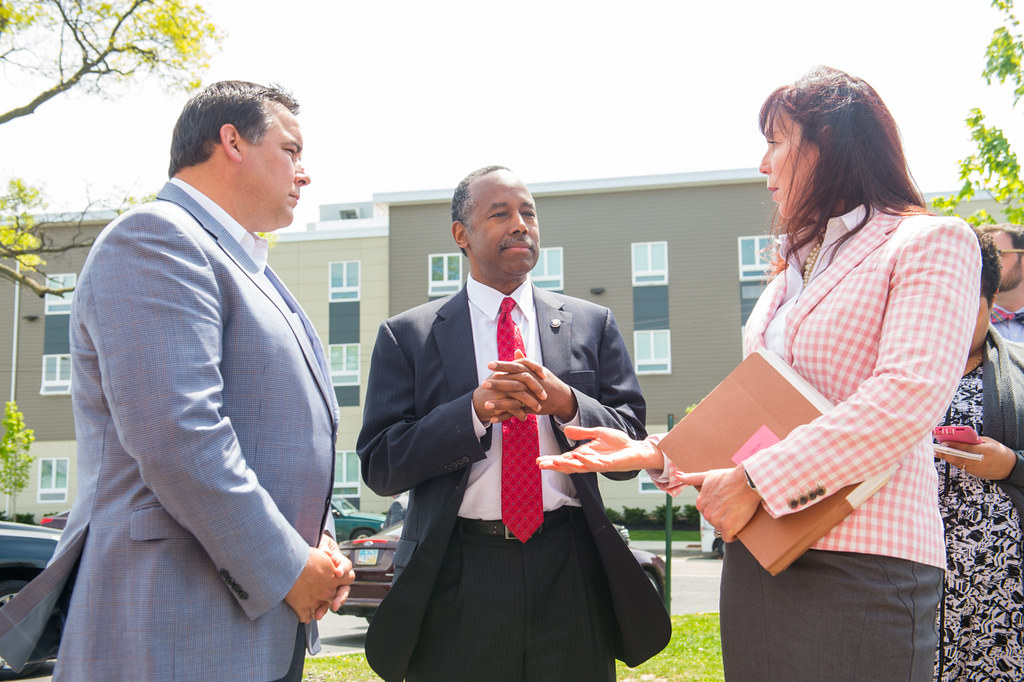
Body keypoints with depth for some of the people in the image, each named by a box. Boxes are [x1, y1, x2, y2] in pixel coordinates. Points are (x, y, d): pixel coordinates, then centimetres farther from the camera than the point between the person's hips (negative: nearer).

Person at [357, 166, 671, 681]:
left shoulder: (591, 324, 8)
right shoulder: (407, 335, 3)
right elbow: (379, 466, -3)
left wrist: (566, 403, -14)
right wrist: (475, 410, -16)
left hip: (570, 574, 2)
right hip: (458, 577, -1)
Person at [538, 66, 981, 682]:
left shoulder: (932, 241, -3)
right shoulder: (792, 270, 21)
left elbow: (909, 398, -18)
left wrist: (756, 481, -17)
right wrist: (655, 453, 5)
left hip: (864, 565, -7)